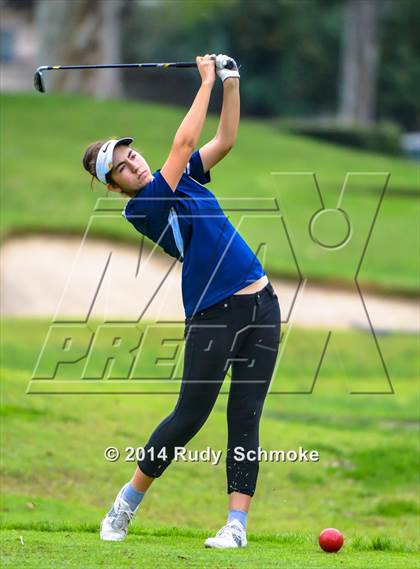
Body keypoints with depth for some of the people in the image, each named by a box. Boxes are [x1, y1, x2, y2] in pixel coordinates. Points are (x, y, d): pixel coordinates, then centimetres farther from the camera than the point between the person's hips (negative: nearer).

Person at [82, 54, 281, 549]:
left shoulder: (181, 178, 14)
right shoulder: (140, 208, -8)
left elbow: (225, 140, 15)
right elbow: (183, 142, -12)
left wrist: (231, 83, 3)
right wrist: (206, 82, -5)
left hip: (260, 306, 6)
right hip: (211, 317, -6)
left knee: (245, 419, -1)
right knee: (189, 416, -6)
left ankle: (237, 523, -3)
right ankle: (127, 503, 12)